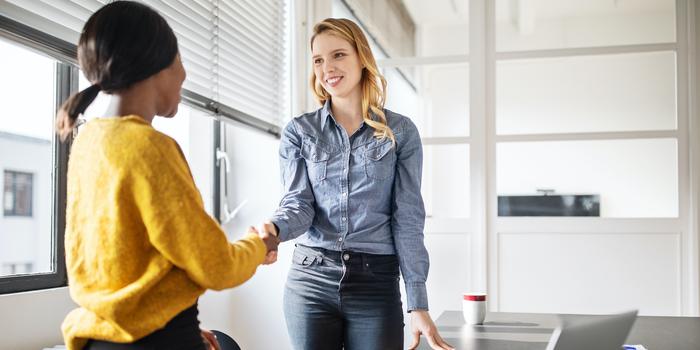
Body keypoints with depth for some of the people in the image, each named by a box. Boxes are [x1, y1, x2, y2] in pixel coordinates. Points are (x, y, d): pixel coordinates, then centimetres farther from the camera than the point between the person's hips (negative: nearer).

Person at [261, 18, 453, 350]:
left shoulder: (401, 132, 2)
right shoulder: (298, 132, 5)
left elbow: (408, 219, -1)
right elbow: (299, 204, -2)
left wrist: (418, 304, -6)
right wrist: (274, 229, -27)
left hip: (377, 282, -1)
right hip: (310, 279, 1)